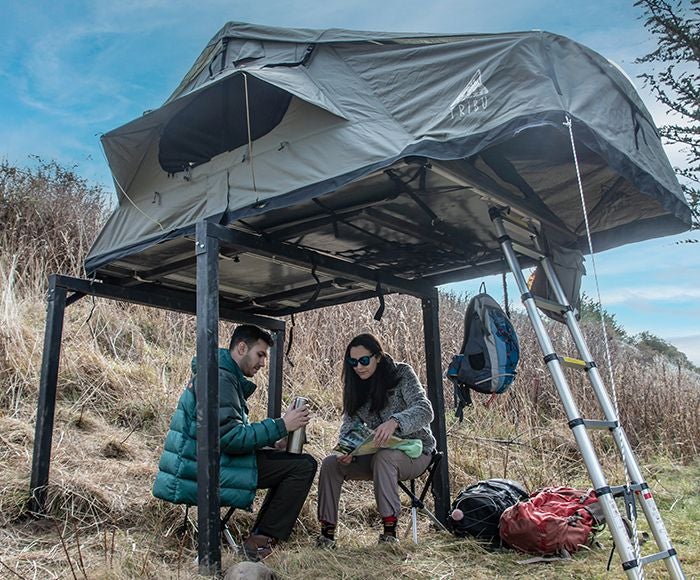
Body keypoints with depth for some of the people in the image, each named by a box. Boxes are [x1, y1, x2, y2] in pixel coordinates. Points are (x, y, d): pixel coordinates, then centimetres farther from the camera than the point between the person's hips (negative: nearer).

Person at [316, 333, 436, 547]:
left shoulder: (402, 373, -13)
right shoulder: (356, 387, 4)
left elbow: (425, 410, -25)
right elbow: (349, 424, 0)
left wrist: (394, 421, -45)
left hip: (414, 451, -5)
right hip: (378, 453, 5)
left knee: (383, 457, -38)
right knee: (331, 463, -15)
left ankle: (389, 531, -31)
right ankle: (327, 532, -11)